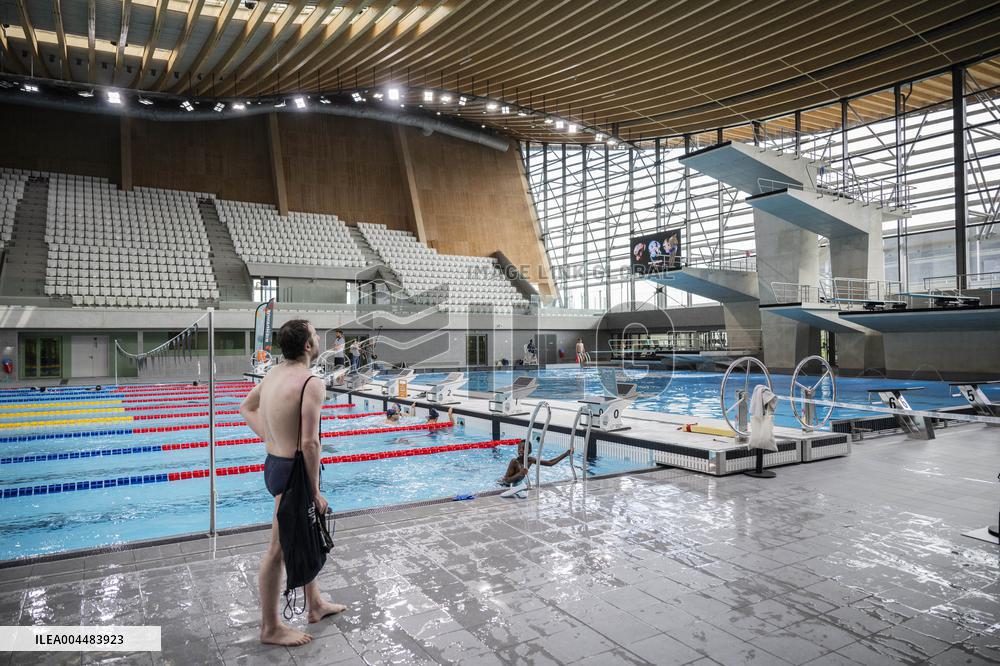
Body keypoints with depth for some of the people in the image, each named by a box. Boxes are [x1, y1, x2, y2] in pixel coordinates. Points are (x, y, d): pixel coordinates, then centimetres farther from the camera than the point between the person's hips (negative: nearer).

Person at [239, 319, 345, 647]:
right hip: (293, 470, -10)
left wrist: (269, 439, 14)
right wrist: (315, 490, -17)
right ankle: (270, 628, 22)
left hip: (273, 462, 10)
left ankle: (316, 604, 39)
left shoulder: (274, 373, 6)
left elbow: (246, 407, 21)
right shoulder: (311, 384, -22)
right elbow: (309, 442, -26)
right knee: (279, 550, 5)